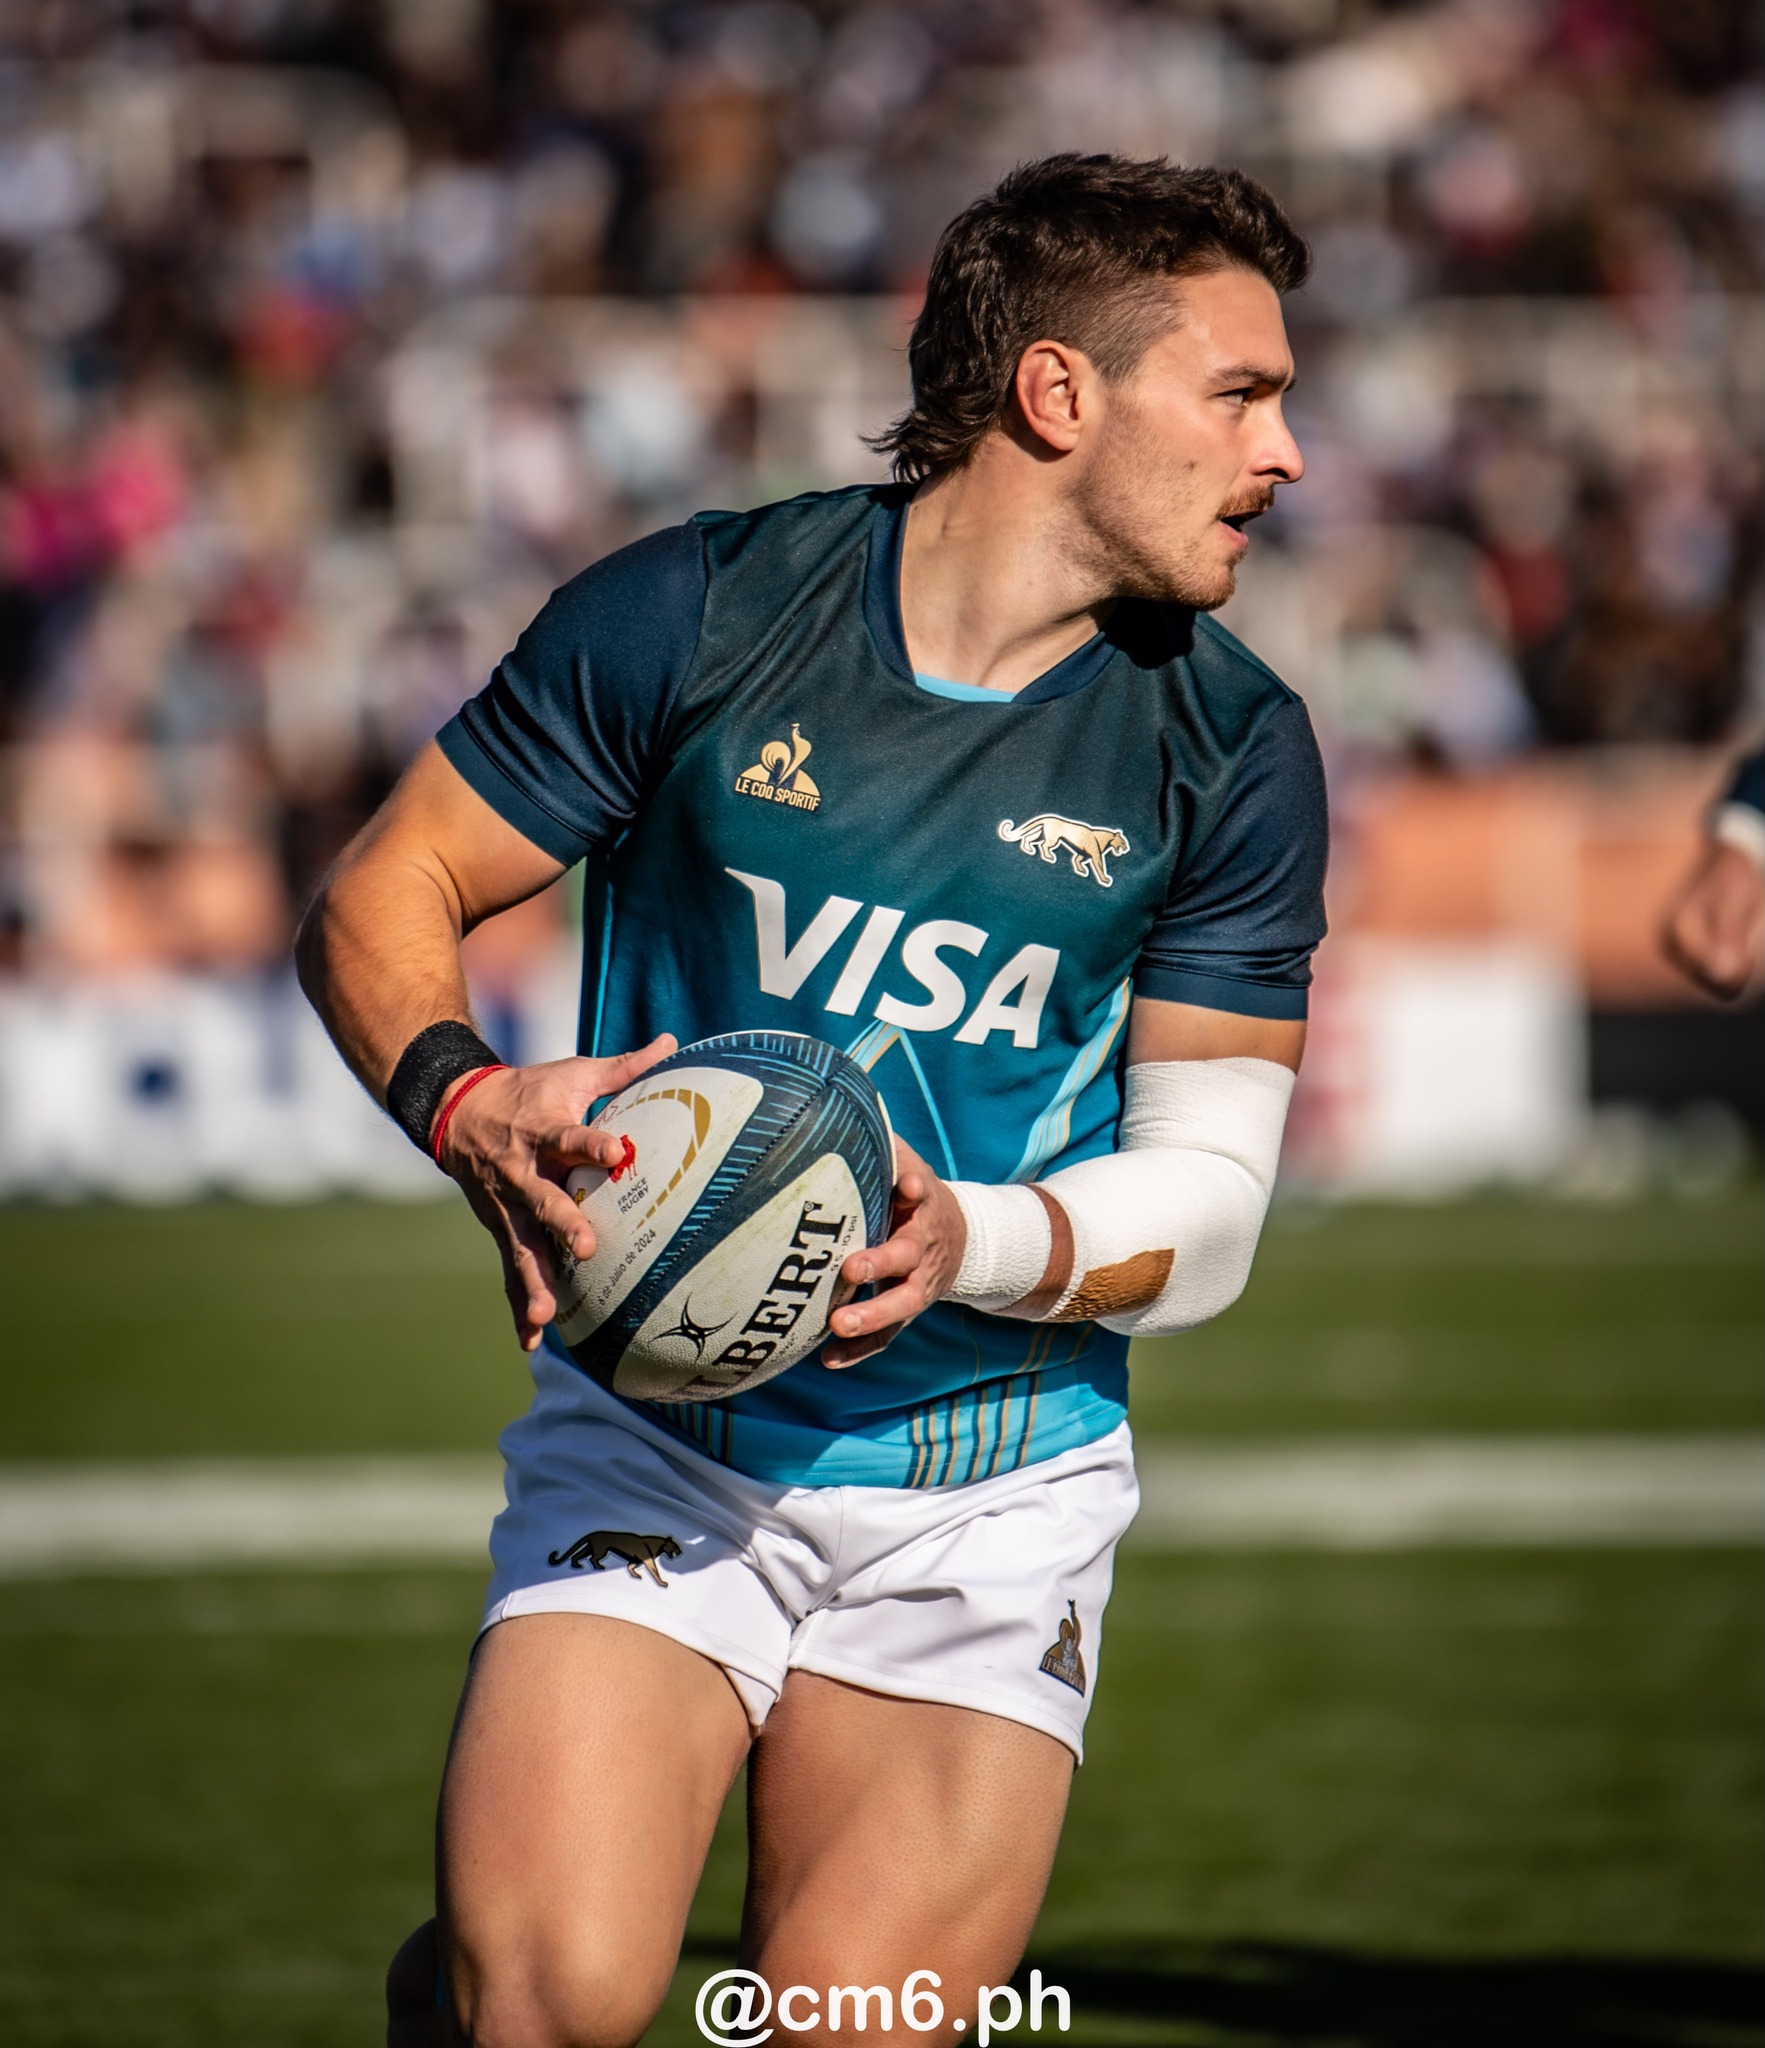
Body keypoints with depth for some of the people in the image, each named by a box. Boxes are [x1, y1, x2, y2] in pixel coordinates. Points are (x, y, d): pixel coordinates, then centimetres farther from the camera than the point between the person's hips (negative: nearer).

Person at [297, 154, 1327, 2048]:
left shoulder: (1232, 750, 0)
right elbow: (375, 903, 3)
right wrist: (469, 1108, -18)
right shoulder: (693, 614, -4)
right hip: (659, 1446, -2)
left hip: (994, 1491, 2)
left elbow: (1207, 1199, 0)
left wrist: (973, 1242, -20)